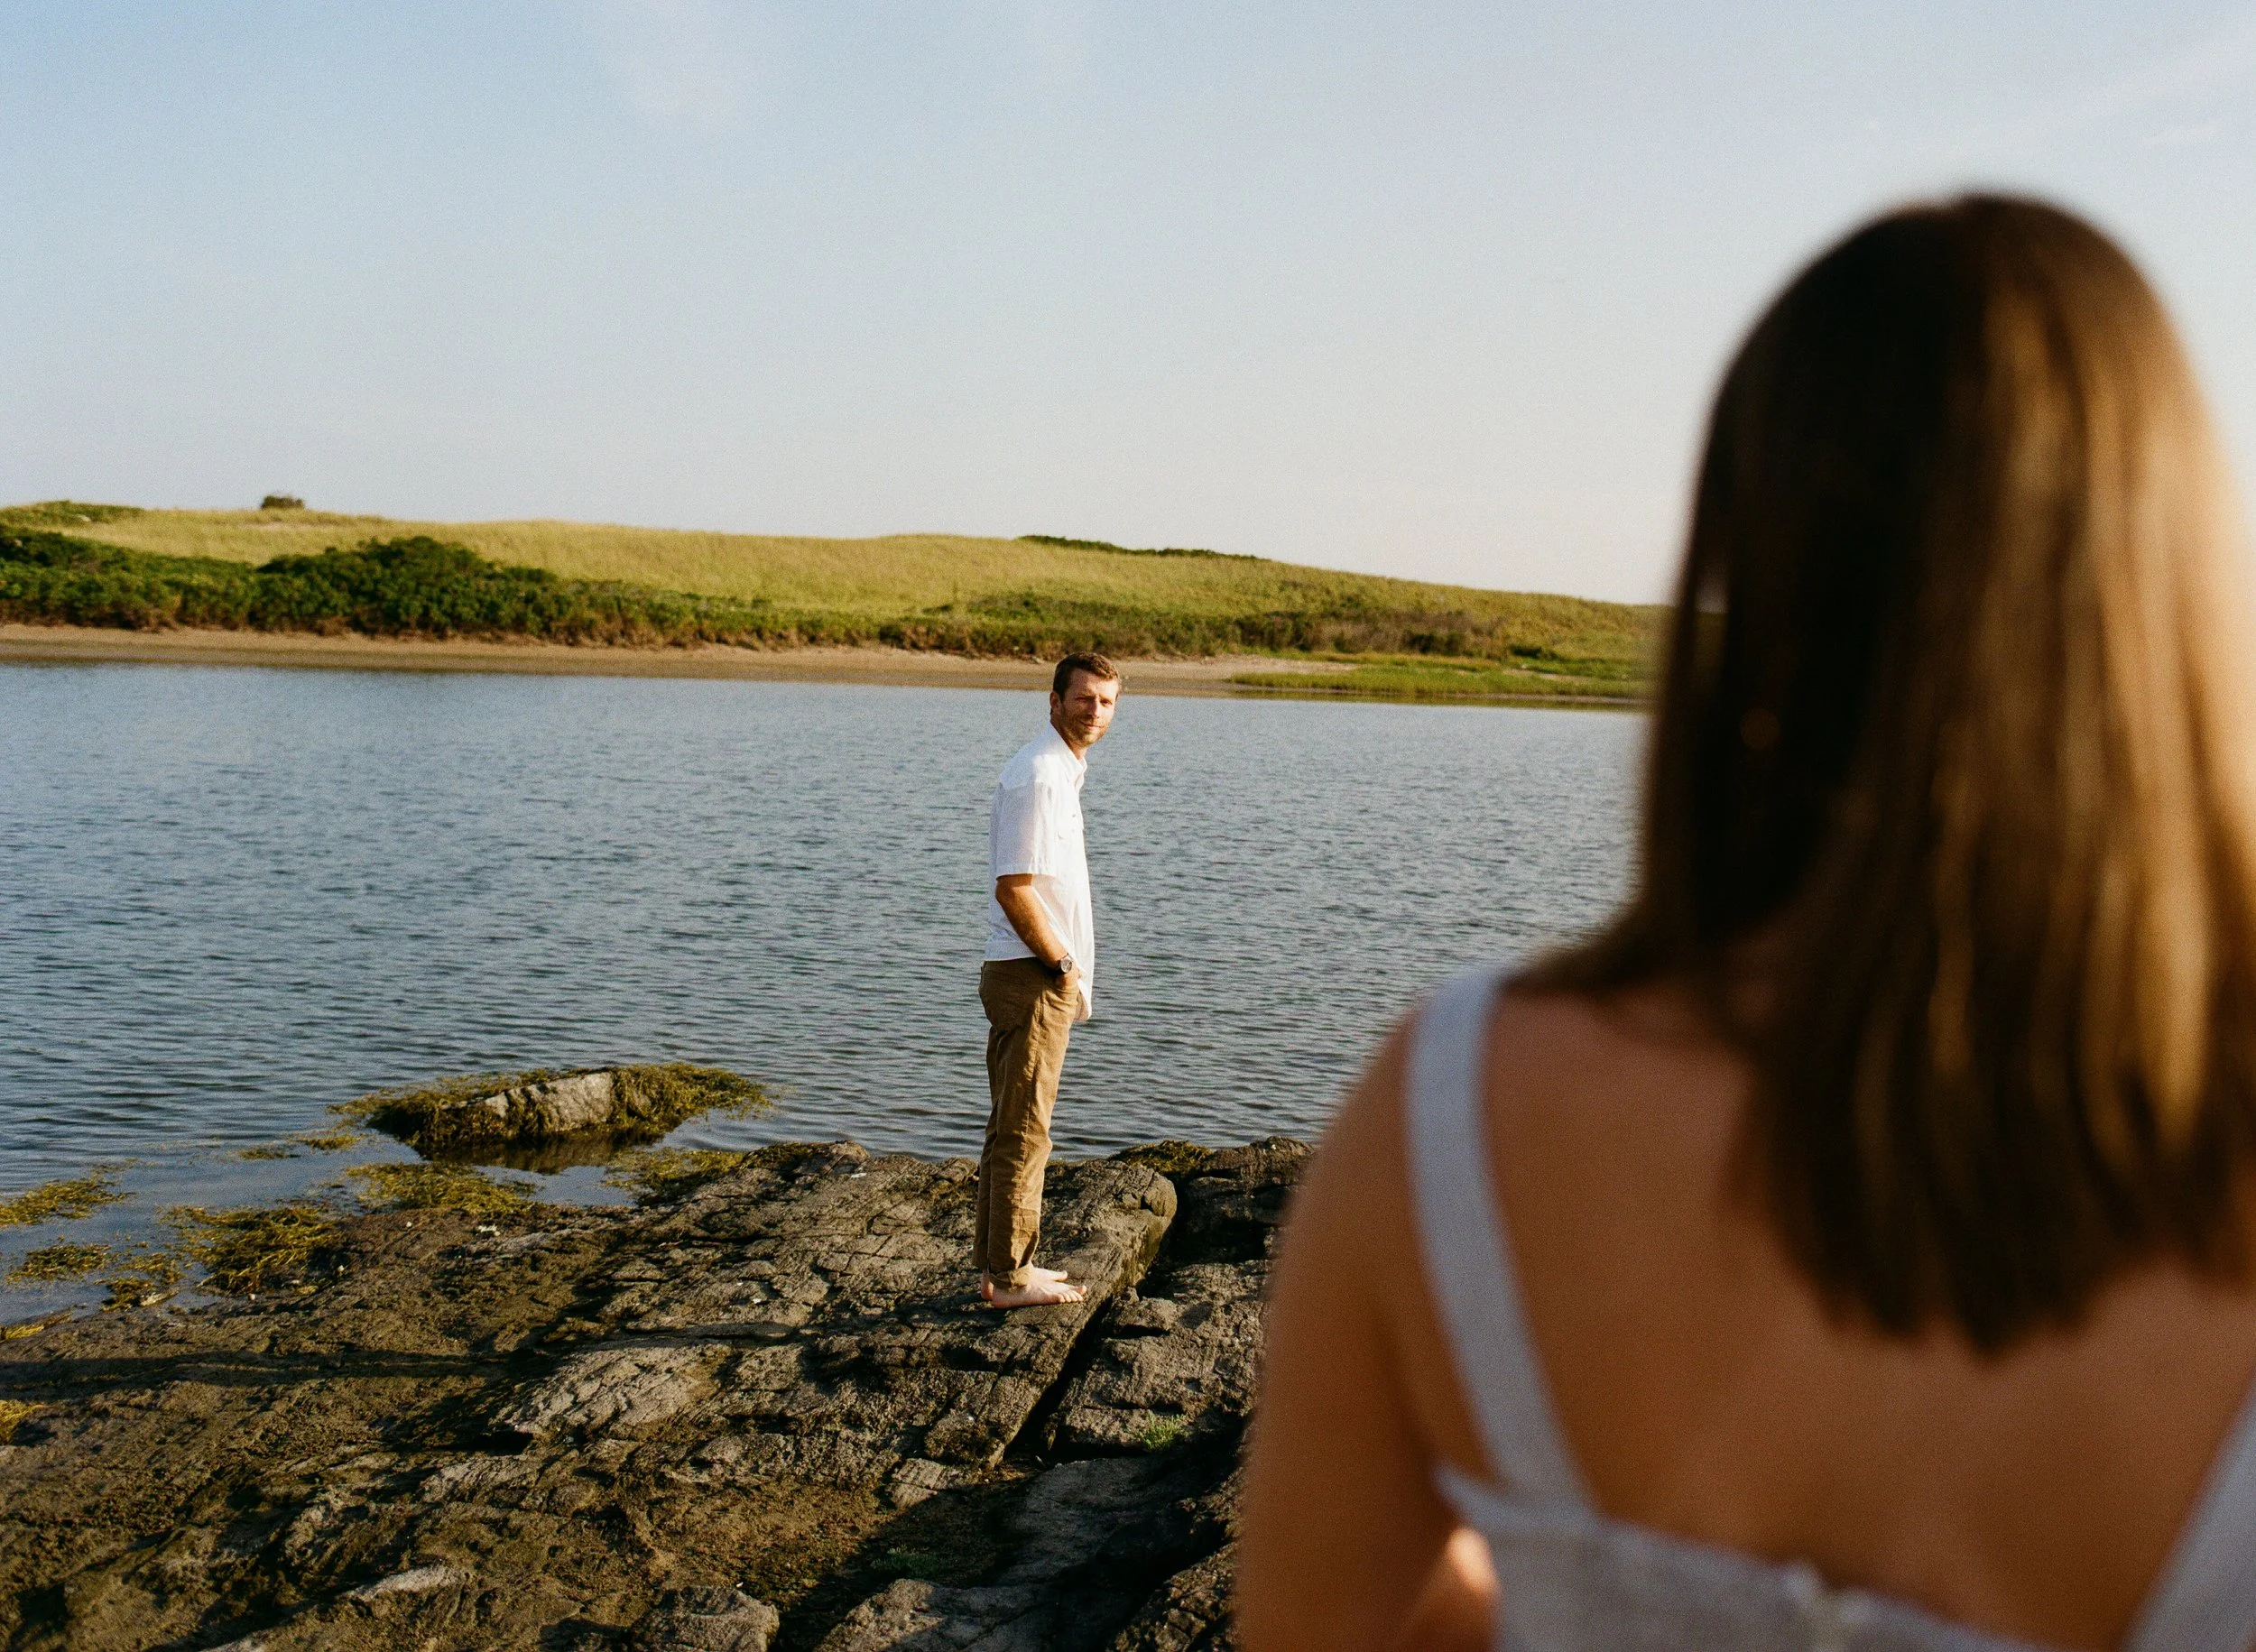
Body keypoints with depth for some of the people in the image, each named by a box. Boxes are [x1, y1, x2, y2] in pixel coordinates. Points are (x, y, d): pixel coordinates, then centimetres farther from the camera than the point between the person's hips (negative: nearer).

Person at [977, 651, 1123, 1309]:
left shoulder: (1061, 771, 15)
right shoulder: (1039, 775, -17)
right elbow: (1013, 890, -23)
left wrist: (1070, 971, 16)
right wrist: (1064, 965, -13)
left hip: (1044, 977, 10)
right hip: (1033, 979, -10)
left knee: (1012, 1128, 15)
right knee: (1023, 1133, -3)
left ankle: (998, 1265, 23)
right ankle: (1012, 1276, 4)